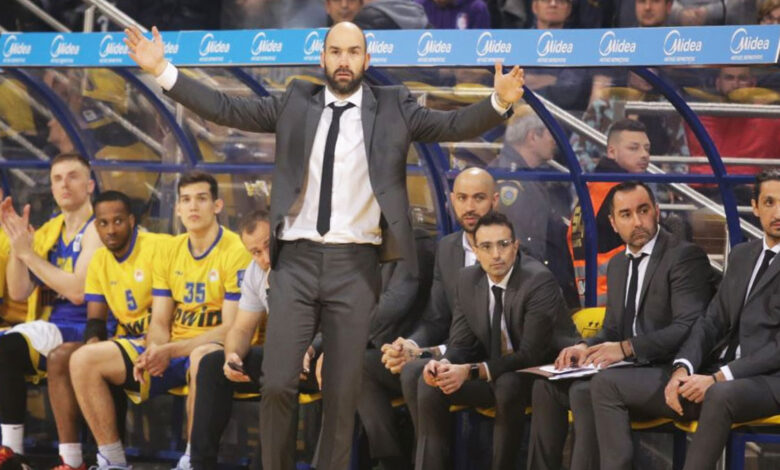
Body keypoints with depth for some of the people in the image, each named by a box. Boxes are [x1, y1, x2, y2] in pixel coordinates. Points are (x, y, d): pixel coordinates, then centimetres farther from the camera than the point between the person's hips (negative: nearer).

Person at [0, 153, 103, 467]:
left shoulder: (96, 229, -5)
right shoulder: (47, 232, 16)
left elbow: (78, 291, -17)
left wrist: (28, 252, -13)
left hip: (85, 330, -6)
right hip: (51, 329, 6)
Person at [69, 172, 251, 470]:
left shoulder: (235, 251, -9)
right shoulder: (169, 250, 11)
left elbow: (231, 328, -15)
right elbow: (160, 320, 10)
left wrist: (170, 351, -21)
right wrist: (154, 351, -14)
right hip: (170, 349, 7)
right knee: (84, 360, -9)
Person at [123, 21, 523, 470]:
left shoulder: (394, 107, 7)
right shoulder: (296, 103, 10)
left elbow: (454, 126, -3)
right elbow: (227, 109, 8)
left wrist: (499, 101, -21)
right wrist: (164, 71, 0)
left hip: (355, 265, -1)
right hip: (297, 260, 1)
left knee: (343, 390, 1)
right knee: (277, 383, -5)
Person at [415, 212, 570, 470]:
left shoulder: (539, 281, -21)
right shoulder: (468, 279, -1)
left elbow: (531, 355, -25)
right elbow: (461, 344, 3)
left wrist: (471, 371, -33)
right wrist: (443, 364, -23)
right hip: (492, 372, 6)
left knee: (508, 384, -37)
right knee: (429, 382, -14)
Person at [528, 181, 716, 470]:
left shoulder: (686, 257, -8)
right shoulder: (617, 265, 18)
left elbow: (689, 327, -18)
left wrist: (627, 348, -24)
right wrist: (586, 347, -2)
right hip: (630, 367, 8)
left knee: (585, 390, -29)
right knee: (547, 386, -8)